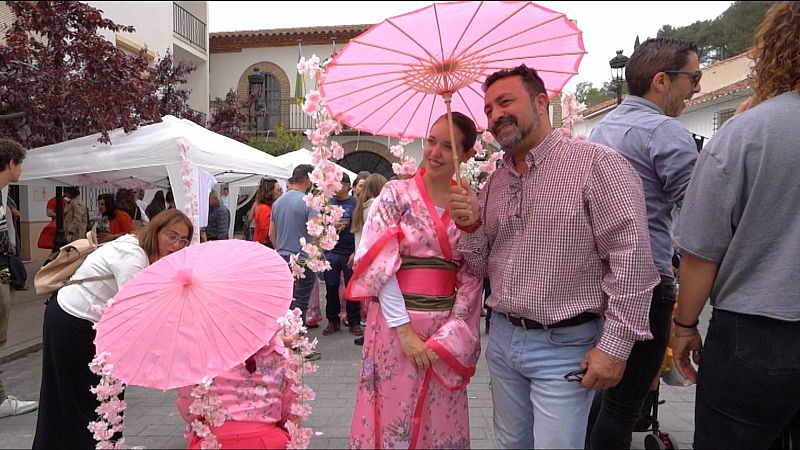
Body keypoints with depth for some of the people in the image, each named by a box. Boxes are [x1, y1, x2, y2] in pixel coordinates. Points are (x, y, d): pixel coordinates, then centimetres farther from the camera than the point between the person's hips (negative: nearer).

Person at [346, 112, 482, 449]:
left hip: (448, 330, 3)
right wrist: (403, 328, -14)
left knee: (441, 422, 13)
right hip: (396, 322, -2)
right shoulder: (396, 193, -4)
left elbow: (472, 277, 2)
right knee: (393, 418, 7)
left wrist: (448, 335, -8)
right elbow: (380, 264, -10)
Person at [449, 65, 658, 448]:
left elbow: (632, 256, -17)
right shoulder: (494, 183, 9)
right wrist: (471, 226, -9)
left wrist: (615, 345, -18)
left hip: (564, 346, -6)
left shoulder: (595, 164, -13)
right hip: (502, 338, 7)